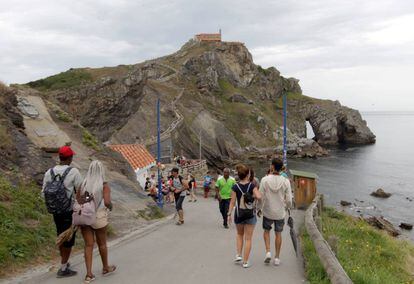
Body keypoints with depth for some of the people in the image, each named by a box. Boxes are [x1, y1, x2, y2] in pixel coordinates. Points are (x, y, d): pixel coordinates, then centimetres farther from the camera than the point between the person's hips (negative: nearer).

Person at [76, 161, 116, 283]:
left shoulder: (83, 184, -1)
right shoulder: (104, 185, -12)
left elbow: (77, 201, -3)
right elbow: (107, 202, -23)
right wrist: (110, 206, -1)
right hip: (98, 218, -3)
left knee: (88, 245, 8)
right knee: (102, 243, 16)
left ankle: (89, 274, 4)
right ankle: (106, 268, 34)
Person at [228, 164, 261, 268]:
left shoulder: (235, 187, -8)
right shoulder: (252, 186, -10)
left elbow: (232, 202, -7)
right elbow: (259, 197, -24)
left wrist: (229, 214, 0)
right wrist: (253, 196, -3)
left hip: (239, 214, 1)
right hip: (250, 215, -1)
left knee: (239, 234, 26)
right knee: (248, 238, 7)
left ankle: (238, 255, 17)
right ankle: (245, 262, 9)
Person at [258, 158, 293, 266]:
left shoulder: (265, 180, -14)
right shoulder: (286, 181, -11)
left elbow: (261, 197, -10)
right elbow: (289, 200, -8)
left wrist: (260, 209, 7)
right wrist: (287, 207, 14)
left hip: (267, 212, -1)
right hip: (280, 213, 1)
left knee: (266, 231, 21)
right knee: (278, 234, 15)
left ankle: (268, 252, 7)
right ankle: (277, 258, 20)